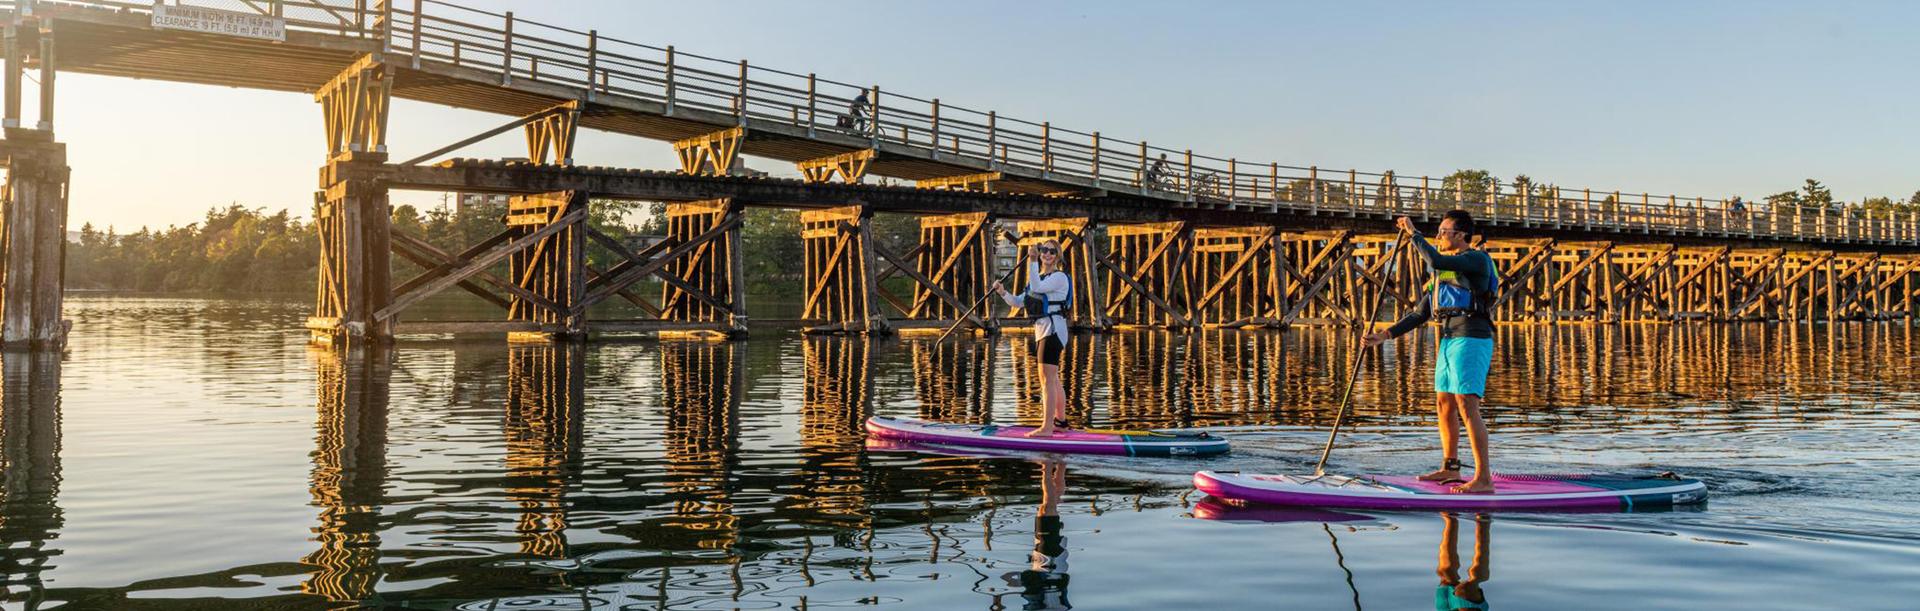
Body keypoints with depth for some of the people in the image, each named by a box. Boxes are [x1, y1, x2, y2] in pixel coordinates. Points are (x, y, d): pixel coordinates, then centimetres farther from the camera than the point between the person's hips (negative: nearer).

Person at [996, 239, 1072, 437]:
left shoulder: (1059, 277, -9)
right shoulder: (1040, 277, 18)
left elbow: (1036, 288, -27)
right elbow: (1018, 302, 15)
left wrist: (1033, 261, -27)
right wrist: (1003, 292, -1)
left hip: (1053, 329, -10)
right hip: (1042, 329, 10)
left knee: (1047, 379, -14)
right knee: (1053, 379, 21)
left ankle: (1047, 428, -15)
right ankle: (1060, 419, 35)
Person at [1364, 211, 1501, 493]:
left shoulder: (1478, 259, -7)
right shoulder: (1443, 274, 20)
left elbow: (1435, 261, -24)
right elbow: (1420, 314, 19)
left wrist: (1413, 232, -11)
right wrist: (1385, 335, 9)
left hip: (1471, 341, -10)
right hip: (1450, 340, 10)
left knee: (1466, 407, -15)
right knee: (1444, 404, 16)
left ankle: (1484, 479, -15)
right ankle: (1450, 468, 30)